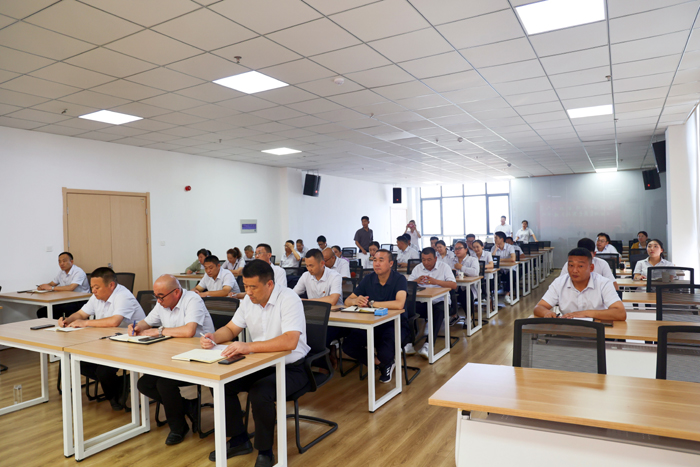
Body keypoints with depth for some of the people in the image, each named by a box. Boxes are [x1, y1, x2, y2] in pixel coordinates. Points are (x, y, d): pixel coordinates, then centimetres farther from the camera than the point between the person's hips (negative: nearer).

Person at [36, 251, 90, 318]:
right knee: (41, 311, -6)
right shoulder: (62, 273, 14)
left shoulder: (78, 272, -13)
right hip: (66, 301, 8)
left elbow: (71, 288, -25)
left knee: (54, 311, -29)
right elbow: (52, 284, 23)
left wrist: (51, 288, -21)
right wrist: (43, 286, -1)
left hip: (80, 302, -8)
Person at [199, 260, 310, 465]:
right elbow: (230, 329, 11)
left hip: (291, 368, -7)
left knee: (259, 393, -31)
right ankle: (239, 440, 13)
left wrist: (248, 346, -43)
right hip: (261, 364, 7)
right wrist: (214, 337, -13)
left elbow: (290, 341, -36)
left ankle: (265, 452, -5)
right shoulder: (248, 300, 0)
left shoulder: (289, 300, -24)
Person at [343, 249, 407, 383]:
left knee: (385, 354, -31)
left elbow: (399, 304, -30)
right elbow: (347, 301, 2)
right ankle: (380, 364, 8)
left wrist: (371, 303, -21)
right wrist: (355, 301, -24)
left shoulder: (399, 279, -12)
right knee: (348, 345, -18)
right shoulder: (368, 279, 2)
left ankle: (388, 362, 11)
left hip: (395, 324, -4)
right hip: (372, 324, 5)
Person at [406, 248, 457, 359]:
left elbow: (454, 285, -8)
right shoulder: (417, 268, 14)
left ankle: (428, 345, -36)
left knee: (439, 311, -36)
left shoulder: (444, 267, 4)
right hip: (422, 302, 2)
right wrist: (416, 281, -13)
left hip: (439, 301, -2)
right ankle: (409, 343, -25)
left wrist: (436, 281, -19)